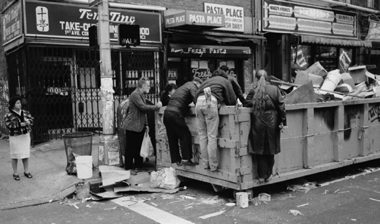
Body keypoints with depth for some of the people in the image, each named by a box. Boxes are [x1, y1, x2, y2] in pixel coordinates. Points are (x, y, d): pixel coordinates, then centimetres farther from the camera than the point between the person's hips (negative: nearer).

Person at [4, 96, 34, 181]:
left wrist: (28, 121, -21)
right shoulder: (8, 115, -8)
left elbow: (31, 119, 1)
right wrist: (20, 124, -23)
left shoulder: (25, 113, 6)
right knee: (15, 155, 5)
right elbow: (9, 125, -18)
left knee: (26, 154, 9)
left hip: (25, 136, 4)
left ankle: (26, 171, 21)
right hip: (15, 137, -4)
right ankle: (15, 173, 17)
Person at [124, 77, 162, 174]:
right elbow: (143, 107, -25)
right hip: (132, 126, -9)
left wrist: (146, 124, 14)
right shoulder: (135, 94, -16)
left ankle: (137, 166, 21)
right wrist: (156, 106, -16)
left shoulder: (141, 95, 15)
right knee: (130, 148, 0)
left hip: (140, 126, 9)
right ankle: (128, 168, 9)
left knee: (139, 147, 12)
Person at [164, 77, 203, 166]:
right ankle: (186, 159, -4)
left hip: (167, 112, 9)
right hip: (175, 114, -9)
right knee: (185, 135, -1)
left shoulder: (185, 86, 28)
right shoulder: (192, 87, 1)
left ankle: (176, 160, 15)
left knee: (172, 138, 11)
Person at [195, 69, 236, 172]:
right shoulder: (225, 81, 23)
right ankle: (213, 166, -1)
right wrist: (222, 102, 38)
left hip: (198, 102, 5)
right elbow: (232, 100, 17)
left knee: (202, 135, 9)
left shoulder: (208, 80, 35)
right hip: (211, 102, -5)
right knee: (212, 136, -4)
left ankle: (205, 164, 12)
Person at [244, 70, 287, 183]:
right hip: (272, 123, 1)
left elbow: (247, 104, -2)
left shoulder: (253, 91, -5)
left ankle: (262, 175, 12)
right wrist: (282, 121, 2)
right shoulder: (274, 89, -2)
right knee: (271, 149, 13)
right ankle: (269, 175, 19)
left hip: (258, 123, -1)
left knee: (260, 149, 8)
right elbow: (281, 106, -3)